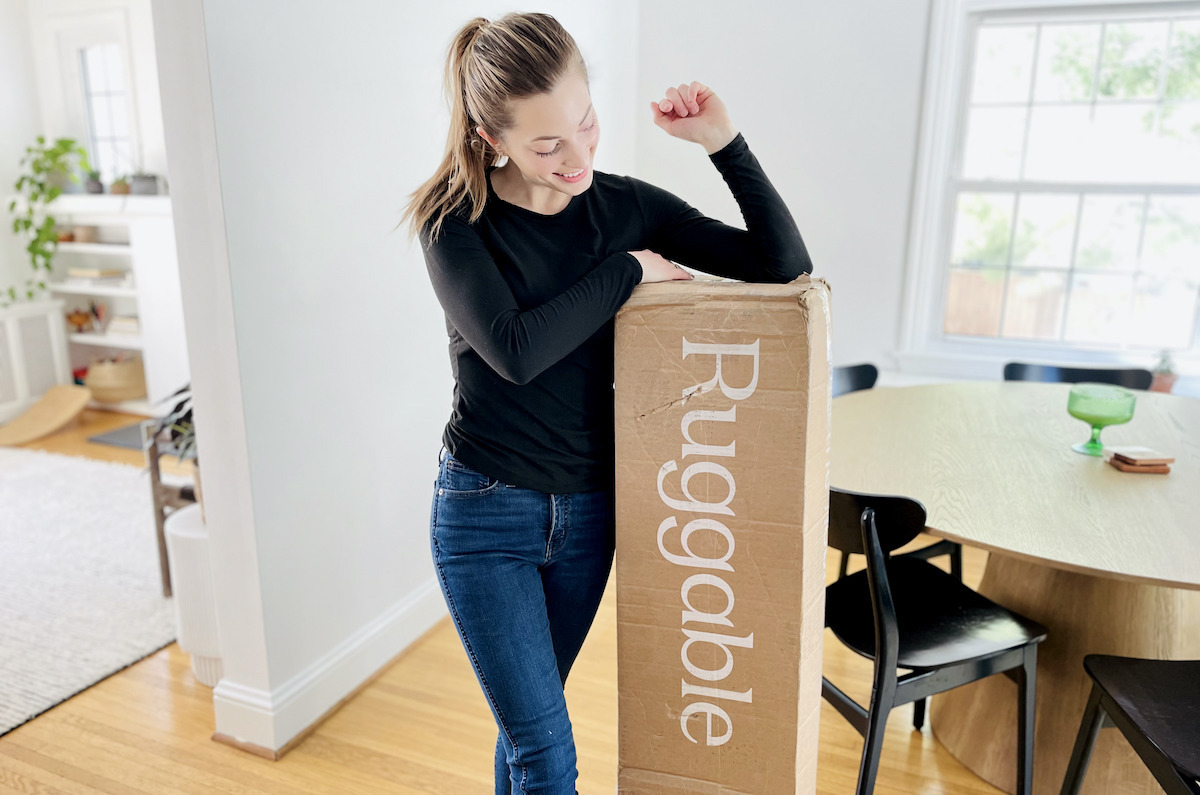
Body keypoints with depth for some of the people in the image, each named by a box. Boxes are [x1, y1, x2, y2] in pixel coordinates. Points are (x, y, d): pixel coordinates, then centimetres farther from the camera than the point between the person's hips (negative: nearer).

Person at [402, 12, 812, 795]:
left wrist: (725, 141, -15)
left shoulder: (626, 205, -4)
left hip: (589, 513, 3)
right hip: (485, 517, -3)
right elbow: (515, 349, -27)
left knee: (527, 721, 21)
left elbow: (786, 263, -6)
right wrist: (627, 269, -16)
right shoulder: (456, 221, -12)